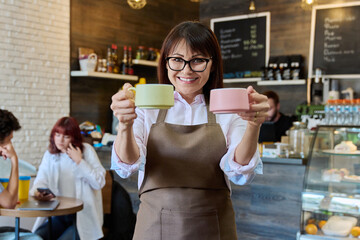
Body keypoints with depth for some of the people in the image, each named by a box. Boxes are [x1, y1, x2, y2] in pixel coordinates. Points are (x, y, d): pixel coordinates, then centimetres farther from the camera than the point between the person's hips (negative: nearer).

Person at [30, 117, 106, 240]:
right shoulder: (50, 154, 9)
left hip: (83, 216, -3)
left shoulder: (86, 150, -3)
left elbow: (99, 183, -11)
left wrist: (79, 161, -14)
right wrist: (37, 191, -28)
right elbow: (41, 180, -4)